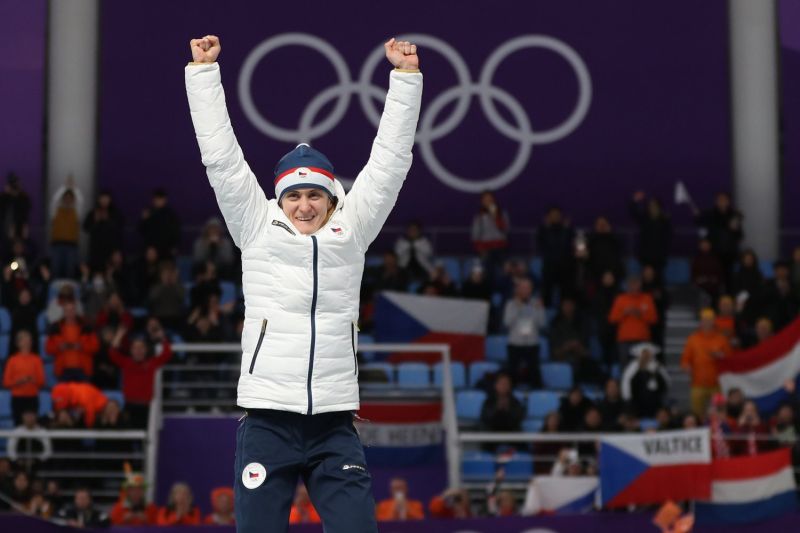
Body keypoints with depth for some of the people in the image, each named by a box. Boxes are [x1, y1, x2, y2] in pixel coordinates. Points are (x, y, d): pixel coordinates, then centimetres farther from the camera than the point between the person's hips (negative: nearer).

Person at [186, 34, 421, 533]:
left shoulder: (351, 231, 10)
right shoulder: (257, 230, 7)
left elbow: (391, 159, 9)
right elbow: (221, 154, 7)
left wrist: (407, 77, 7)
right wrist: (203, 70, 7)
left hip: (334, 425, 1)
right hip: (267, 420, -1)